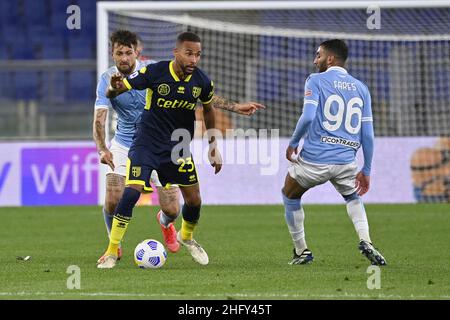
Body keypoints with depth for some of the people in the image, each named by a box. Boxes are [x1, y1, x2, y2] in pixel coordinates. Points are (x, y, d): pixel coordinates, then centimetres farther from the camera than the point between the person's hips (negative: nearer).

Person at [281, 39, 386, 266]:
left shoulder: (316, 81, -1)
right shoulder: (360, 88, 13)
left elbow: (308, 117, -15)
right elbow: (367, 134, 11)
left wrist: (292, 143, -1)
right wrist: (366, 171, 17)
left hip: (314, 159, -3)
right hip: (346, 161, 3)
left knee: (290, 196, 24)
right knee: (353, 198, 31)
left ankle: (301, 251, 22)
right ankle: (365, 240, 5)